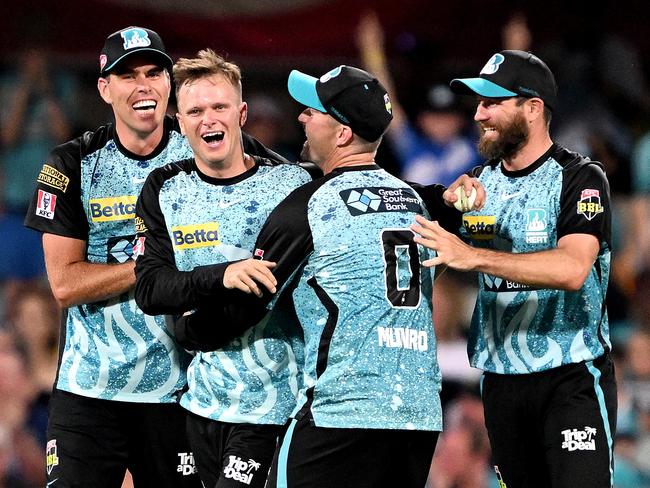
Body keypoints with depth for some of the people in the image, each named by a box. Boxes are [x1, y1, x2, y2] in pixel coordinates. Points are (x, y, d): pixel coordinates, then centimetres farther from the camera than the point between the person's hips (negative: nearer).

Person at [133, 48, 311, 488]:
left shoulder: (292, 183, -4)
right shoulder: (164, 191, 5)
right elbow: (150, 290, -6)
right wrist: (223, 276, -22)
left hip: (273, 397, -4)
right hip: (205, 397, 4)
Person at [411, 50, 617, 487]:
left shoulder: (580, 179, -8)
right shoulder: (478, 182, 12)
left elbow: (572, 269, -25)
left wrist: (473, 257, -30)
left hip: (572, 375, -6)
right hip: (500, 381, 6)